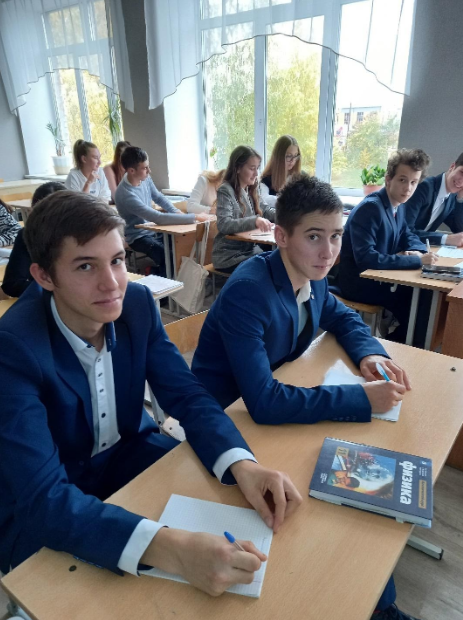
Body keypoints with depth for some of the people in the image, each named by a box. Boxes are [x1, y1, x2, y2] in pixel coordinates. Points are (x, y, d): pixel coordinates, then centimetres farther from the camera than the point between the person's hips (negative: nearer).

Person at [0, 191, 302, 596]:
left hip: (127, 455, 5)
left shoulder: (137, 304, -13)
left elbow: (187, 395, -11)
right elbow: (42, 497, -34)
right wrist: (171, 549, -48)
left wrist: (243, 465, -30)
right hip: (43, 516, -4)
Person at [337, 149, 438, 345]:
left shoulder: (399, 205, 4)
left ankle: (400, 344, 15)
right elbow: (366, 259, -31)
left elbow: (407, 235, 18)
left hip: (378, 277, 9)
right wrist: (416, 260, -26)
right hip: (358, 282, -8)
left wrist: (418, 251, -7)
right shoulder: (370, 208, -23)